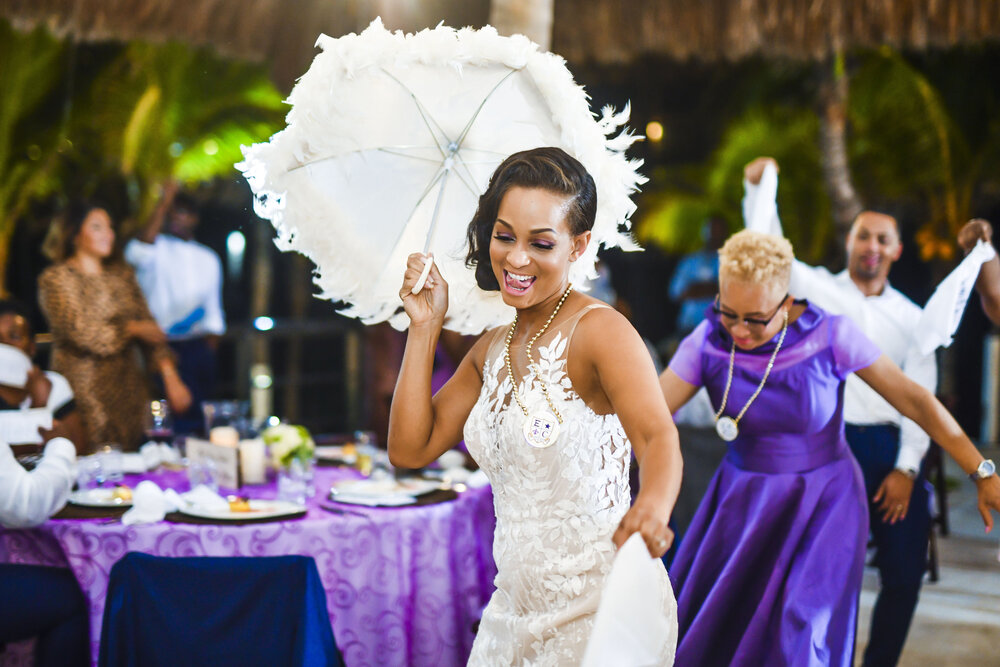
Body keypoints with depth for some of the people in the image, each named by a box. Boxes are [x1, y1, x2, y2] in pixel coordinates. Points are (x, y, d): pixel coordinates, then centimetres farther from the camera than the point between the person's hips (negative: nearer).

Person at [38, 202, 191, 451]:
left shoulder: (122, 274, 13)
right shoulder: (56, 279, -3)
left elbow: (149, 327, 10)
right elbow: (83, 334, -14)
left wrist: (171, 379, 0)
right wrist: (134, 329, -4)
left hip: (129, 390, 5)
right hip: (86, 392, -5)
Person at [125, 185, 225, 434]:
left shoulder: (208, 259, 16)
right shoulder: (157, 250, 2)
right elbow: (139, 251, -25)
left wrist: (211, 347, 11)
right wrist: (164, 202, -25)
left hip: (198, 347, 4)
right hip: (163, 346, -4)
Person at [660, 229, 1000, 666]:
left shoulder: (830, 334, -18)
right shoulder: (709, 342, -12)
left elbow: (914, 399, -12)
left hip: (823, 502, -3)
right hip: (744, 499, 3)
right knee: (707, 631, 8)